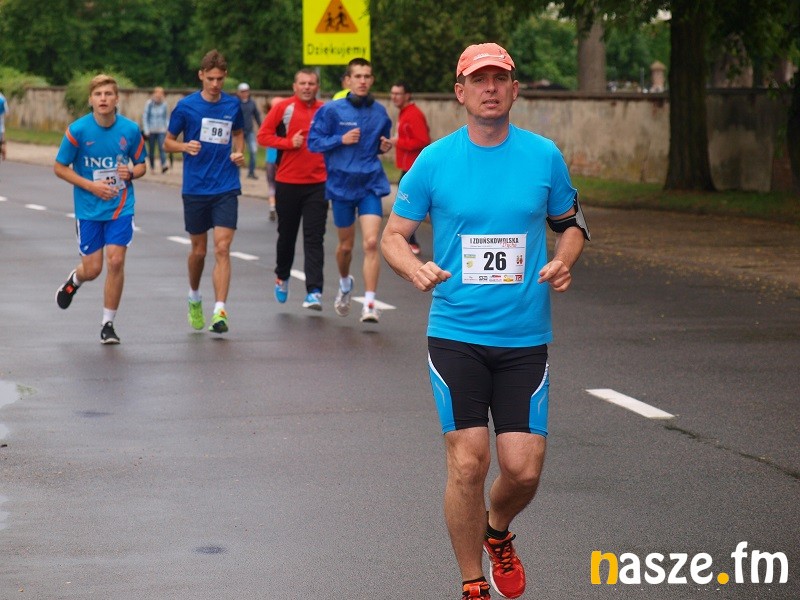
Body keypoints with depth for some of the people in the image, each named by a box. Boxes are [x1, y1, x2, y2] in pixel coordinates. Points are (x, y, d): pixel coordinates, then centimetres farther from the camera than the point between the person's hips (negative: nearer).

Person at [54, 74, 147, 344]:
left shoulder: (130, 130, -5)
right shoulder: (77, 130, -10)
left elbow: (141, 165, 9)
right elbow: (59, 167, -2)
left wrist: (130, 173, -15)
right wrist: (91, 185, -13)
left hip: (120, 208, 1)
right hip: (88, 209, -1)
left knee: (116, 261, -11)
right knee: (92, 269, 3)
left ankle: (108, 323, 4)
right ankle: (74, 280, 42)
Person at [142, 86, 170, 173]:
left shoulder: (164, 104, 1)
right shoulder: (149, 104, -4)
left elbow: (167, 117, 11)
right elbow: (145, 117, 0)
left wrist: (167, 128, 4)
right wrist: (146, 130, -5)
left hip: (161, 130, 0)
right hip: (151, 130, 0)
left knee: (162, 147, -15)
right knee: (151, 150, 5)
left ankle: (164, 165, -26)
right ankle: (152, 167, 16)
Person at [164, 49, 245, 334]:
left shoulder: (233, 105, 4)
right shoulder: (186, 106, -3)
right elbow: (168, 142, 4)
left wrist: (239, 153, 2)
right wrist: (185, 146, -17)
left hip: (226, 189, 1)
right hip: (195, 189, 0)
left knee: (222, 248, -11)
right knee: (199, 250, 10)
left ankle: (220, 311, -14)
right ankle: (194, 298, 37)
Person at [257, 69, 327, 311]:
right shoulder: (283, 108, -1)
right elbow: (263, 135, -3)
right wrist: (288, 142, -15)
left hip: (318, 184, 0)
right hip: (287, 182, 0)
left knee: (314, 238, -6)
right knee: (287, 234, 14)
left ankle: (314, 292, -11)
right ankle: (282, 277, 38)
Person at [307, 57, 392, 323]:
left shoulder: (379, 112, 5)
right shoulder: (332, 110, -5)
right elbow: (313, 142, -5)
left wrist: (384, 147, -1)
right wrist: (341, 140, -18)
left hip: (371, 184, 1)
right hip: (342, 184, -1)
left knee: (371, 242, -15)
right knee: (346, 244, 13)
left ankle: (369, 303, -13)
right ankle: (345, 284, 44)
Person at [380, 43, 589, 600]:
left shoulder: (544, 156, 3)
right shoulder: (434, 160, -1)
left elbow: (571, 222, 16)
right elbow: (393, 234, 5)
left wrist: (563, 262, -5)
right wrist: (416, 268, -17)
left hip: (525, 338, 1)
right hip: (455, 335, -1)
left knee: (523, 469, -3)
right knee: (467, 463, -6)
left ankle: (497, 532, 32)